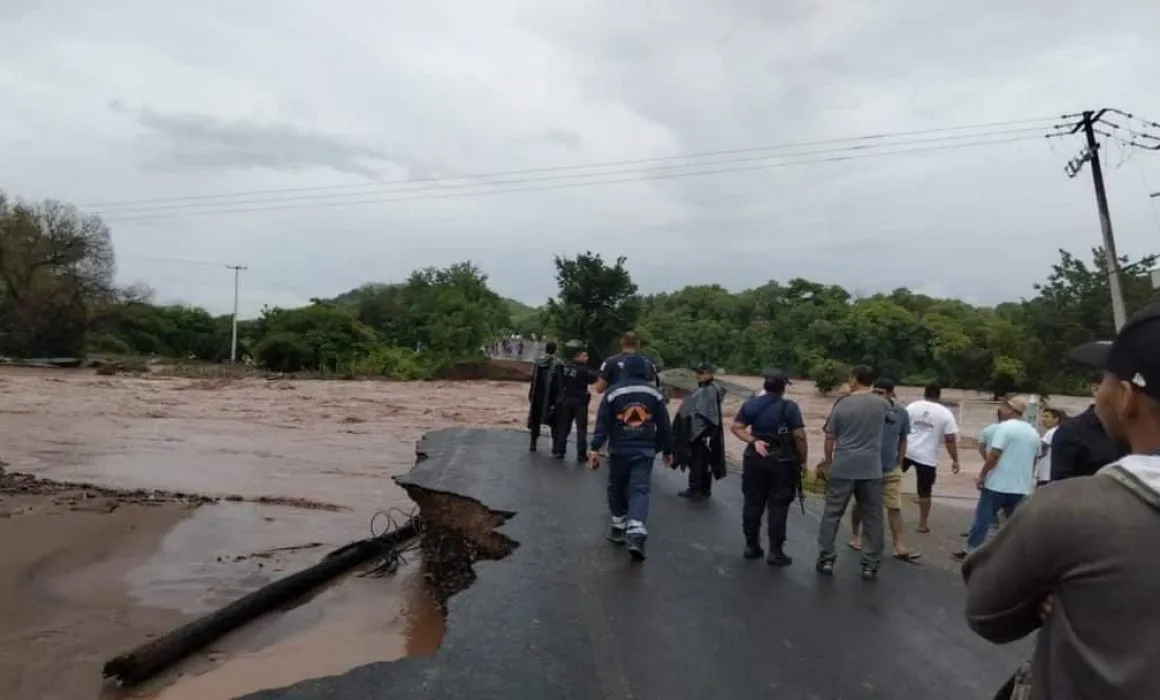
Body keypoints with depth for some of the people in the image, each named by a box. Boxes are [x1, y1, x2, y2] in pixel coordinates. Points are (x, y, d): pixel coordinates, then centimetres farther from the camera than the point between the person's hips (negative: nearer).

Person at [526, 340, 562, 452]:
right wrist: (557, 398, -9)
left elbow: (533, 380, 4)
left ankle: (533, 444, 17)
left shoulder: (537, 362, 1)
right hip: (551, 397, -3)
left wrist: (531, 396, 10)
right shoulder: (557, 364, -12)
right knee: (553, 422, 6)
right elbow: (558, 383, -14)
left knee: (535, 420, 14)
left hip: (537, 397, 4)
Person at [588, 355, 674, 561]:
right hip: (645, 451, 1)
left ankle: (618, 527, 25)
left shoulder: (613, 392, -1)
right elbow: (664, 425, 8)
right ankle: (635, 535, -19)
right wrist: (667, 450, 17)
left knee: (617, 488, 17)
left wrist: (595, 449, -4)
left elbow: (602, 423, -5)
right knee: (640, 490, -3)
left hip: (619, 450, -1)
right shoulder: (655, 393, 5)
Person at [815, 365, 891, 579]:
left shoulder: (842, 403, -2)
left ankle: (826, 560, 10)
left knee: (832, 513, 7)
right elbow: (891, 418, 24)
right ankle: (870, 565, 11)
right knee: (872, 517, 9)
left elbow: (830, 438, 1)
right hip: (871, 469, 1)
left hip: (843, 468, -1)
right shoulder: (881, 403, 1)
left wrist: (827, 461, 13)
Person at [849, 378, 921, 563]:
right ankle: (855, 536, 29)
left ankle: (899, 547, 5)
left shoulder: (901, 413, -5)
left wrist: (899, 464, 10)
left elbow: (902, 440, 9)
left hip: (891, 469, 2)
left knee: (895, 508, 1)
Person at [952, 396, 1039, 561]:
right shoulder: (1034, 433, 11)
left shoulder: (1005, 427, -12)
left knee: (982, 519, 2)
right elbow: (1033, 461, 19)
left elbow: (994, 455, -17)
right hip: (1021, 487, 6)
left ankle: (969, 551, 7)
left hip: (998, 484, -6)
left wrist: (982, 475, -10)